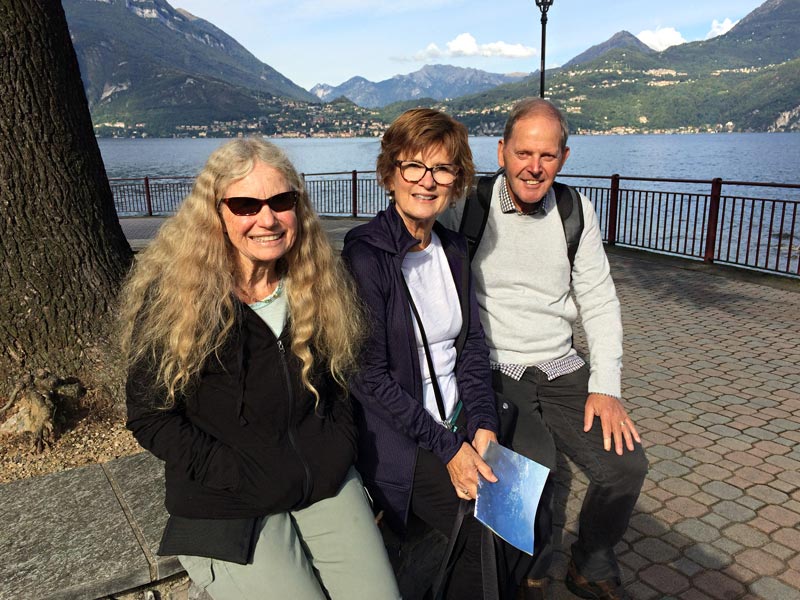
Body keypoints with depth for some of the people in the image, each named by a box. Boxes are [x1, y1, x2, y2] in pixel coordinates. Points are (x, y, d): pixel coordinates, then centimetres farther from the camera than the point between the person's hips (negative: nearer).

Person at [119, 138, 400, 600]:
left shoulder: (319, 285, 1)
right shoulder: (171, 298, -12)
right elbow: (151, 418, -9)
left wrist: (339, 450, 0)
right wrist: (244, 478, -14)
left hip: (327, 484, 4)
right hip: (228, 509, -3)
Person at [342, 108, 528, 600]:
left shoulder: (453, 247, 6)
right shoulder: (365, 254, -15)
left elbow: (472, 345, 8)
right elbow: (370, 376, -17)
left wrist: (484, 425, -5)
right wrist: (447, 448, -17)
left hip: (455, 420, 6)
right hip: (395, 438, -6)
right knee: (490, 531, -16)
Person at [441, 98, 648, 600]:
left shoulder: (577, 212, 6)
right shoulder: (467, 207, -6)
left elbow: (600, 302, 7)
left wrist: (606, 386, -2)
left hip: (562, 370, 4)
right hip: (493, 373, -4)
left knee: (627, 466, -9)